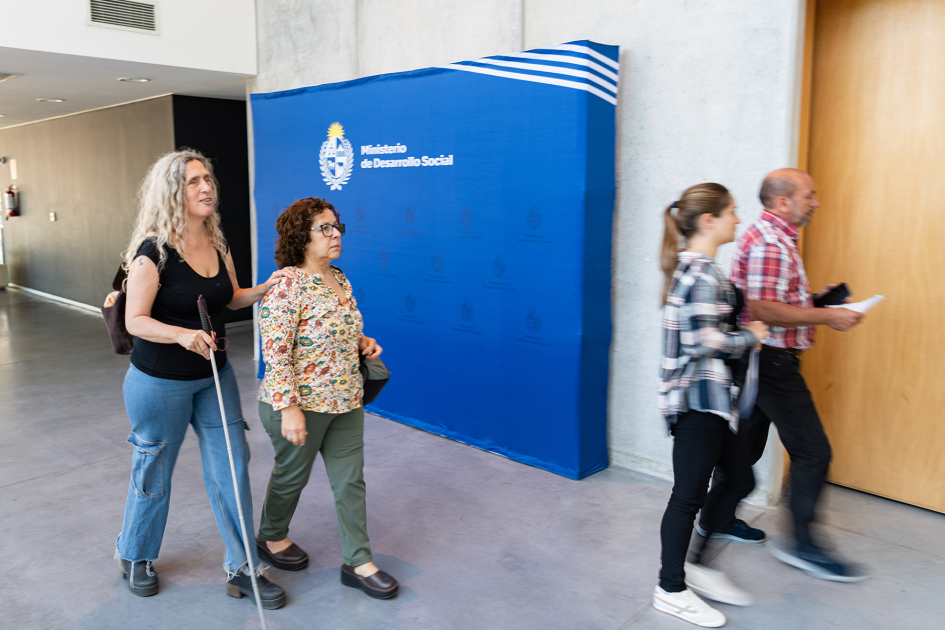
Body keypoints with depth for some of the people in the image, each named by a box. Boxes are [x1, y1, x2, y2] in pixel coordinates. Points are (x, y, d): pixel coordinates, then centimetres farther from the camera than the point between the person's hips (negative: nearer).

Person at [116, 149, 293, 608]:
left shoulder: (218, 246, 2)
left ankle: (242, 567, 20)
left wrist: (267, 287, -2)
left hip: (214, 376, 6)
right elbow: (135, 320, -17)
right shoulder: (153, 251, -17)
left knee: (232, 467, 6)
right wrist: (180, 334, -34)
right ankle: (134, 557, 39)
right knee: (154, 474, 11)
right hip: (160, 381, -5)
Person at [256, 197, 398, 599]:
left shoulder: (340, 280, 6)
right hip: (300, 404, -7)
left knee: (350, 480, 10)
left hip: (346, 401, 7)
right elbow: (275, 352, -22)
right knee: (292, 475, 15)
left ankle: (358, 562, 23)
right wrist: (288, 407, -24)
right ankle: (272, 537, 43)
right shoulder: (287, 285, -19)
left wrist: (362, 342, 1)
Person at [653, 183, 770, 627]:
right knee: (689, 495, 2)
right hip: (697, 398, -10)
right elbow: (704, 341, -24)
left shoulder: (691, 266, 13)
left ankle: (697, 564, 29)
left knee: (740, 479, 17)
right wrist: (751, 336, -10)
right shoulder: (703, 273, -18)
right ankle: (671, 590, 19)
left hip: (705, 399, 10)